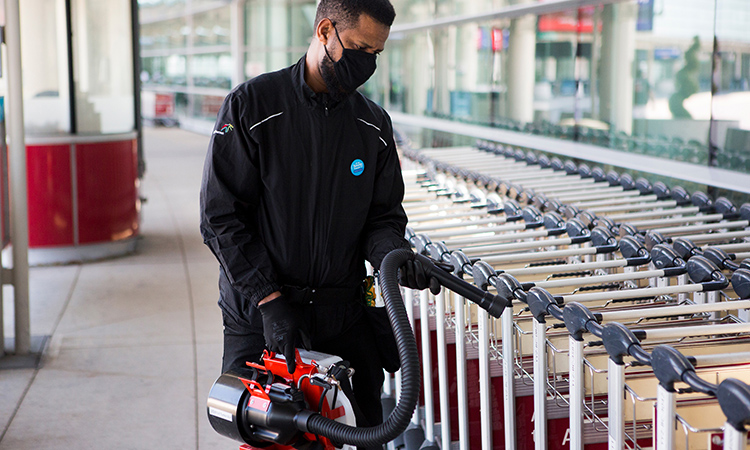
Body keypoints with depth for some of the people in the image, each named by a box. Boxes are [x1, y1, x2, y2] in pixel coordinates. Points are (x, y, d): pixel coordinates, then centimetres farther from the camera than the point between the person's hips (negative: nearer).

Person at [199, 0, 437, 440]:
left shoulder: (375, 126, 7)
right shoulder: (251, 106, -6)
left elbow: (383, 217, 10)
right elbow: (222, 218, -9)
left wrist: (393, 255, -14)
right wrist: (268, 298, -16)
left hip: (345, 319, 4)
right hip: (258, 318, -3)